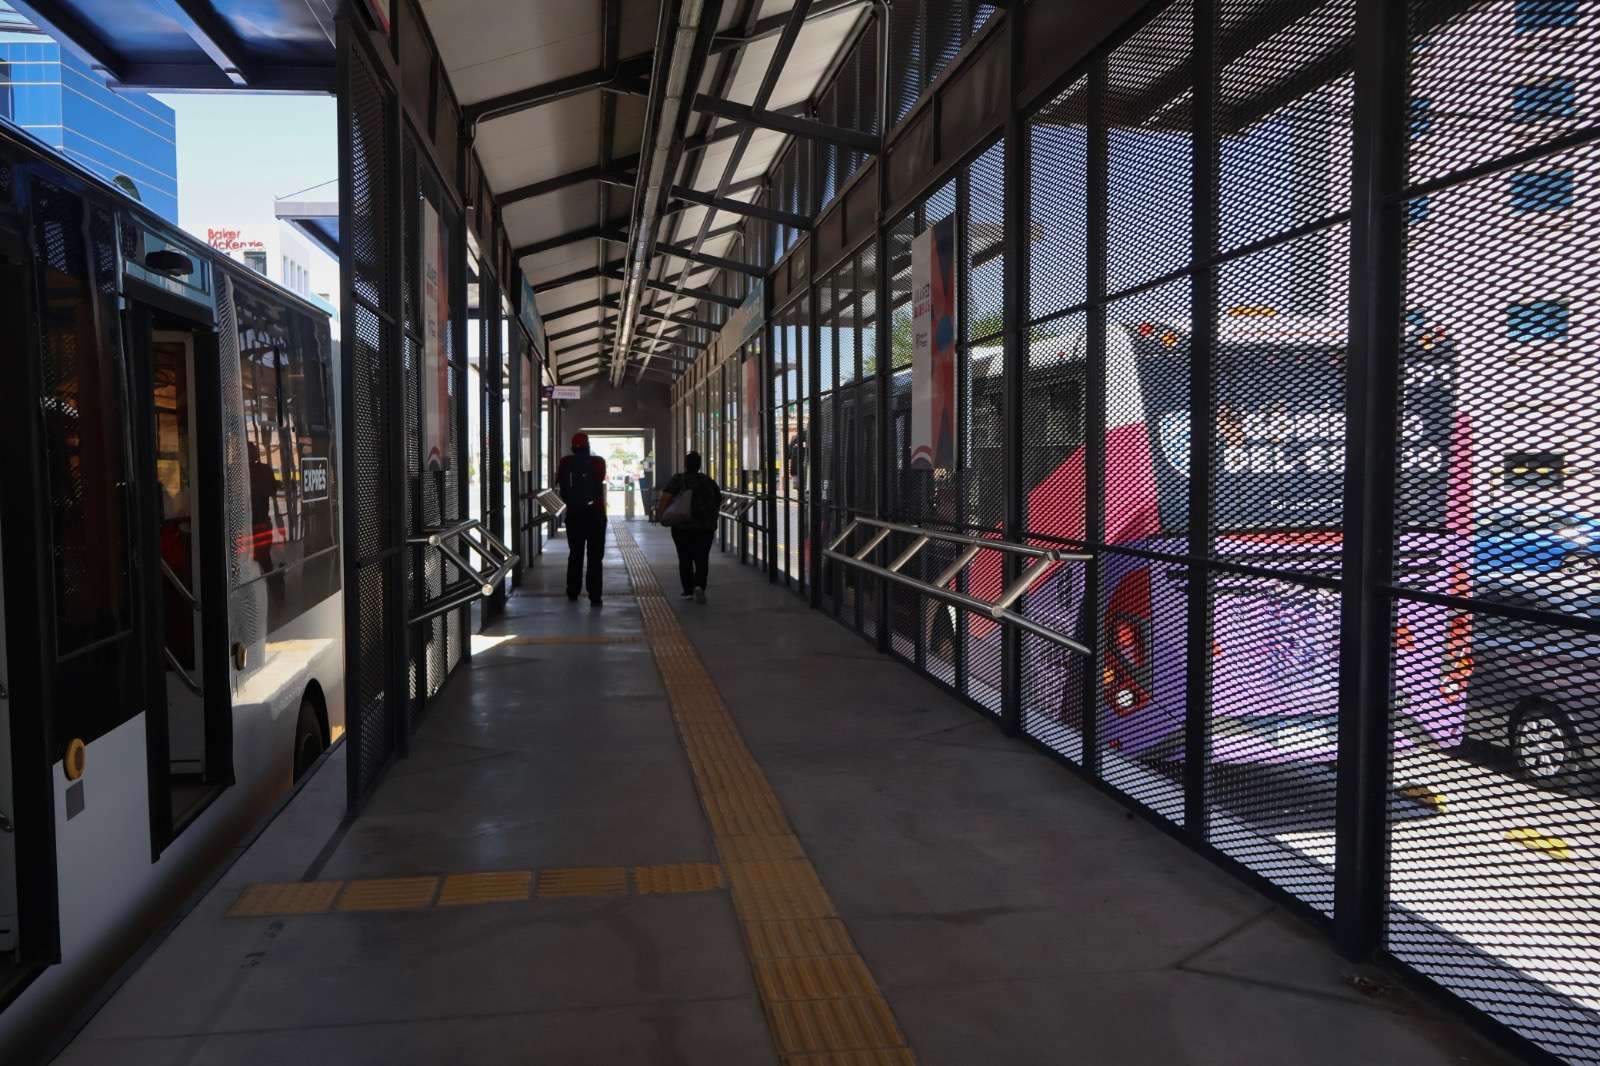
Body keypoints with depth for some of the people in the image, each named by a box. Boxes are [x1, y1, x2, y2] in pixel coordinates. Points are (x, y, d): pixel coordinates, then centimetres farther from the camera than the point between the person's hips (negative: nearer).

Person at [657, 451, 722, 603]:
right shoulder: (709, 481, 6)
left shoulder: (678, 480, -5)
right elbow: (719, 501, 12)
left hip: (682, 527, -2)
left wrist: (660, 513, -10)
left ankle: (688, 591, 14)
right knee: (702, 559, 4)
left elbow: (666, 496, -17)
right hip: (706, 527, 2)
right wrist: (712, 517, 25)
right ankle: (699, 586, -16)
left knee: (685, 559, 11)